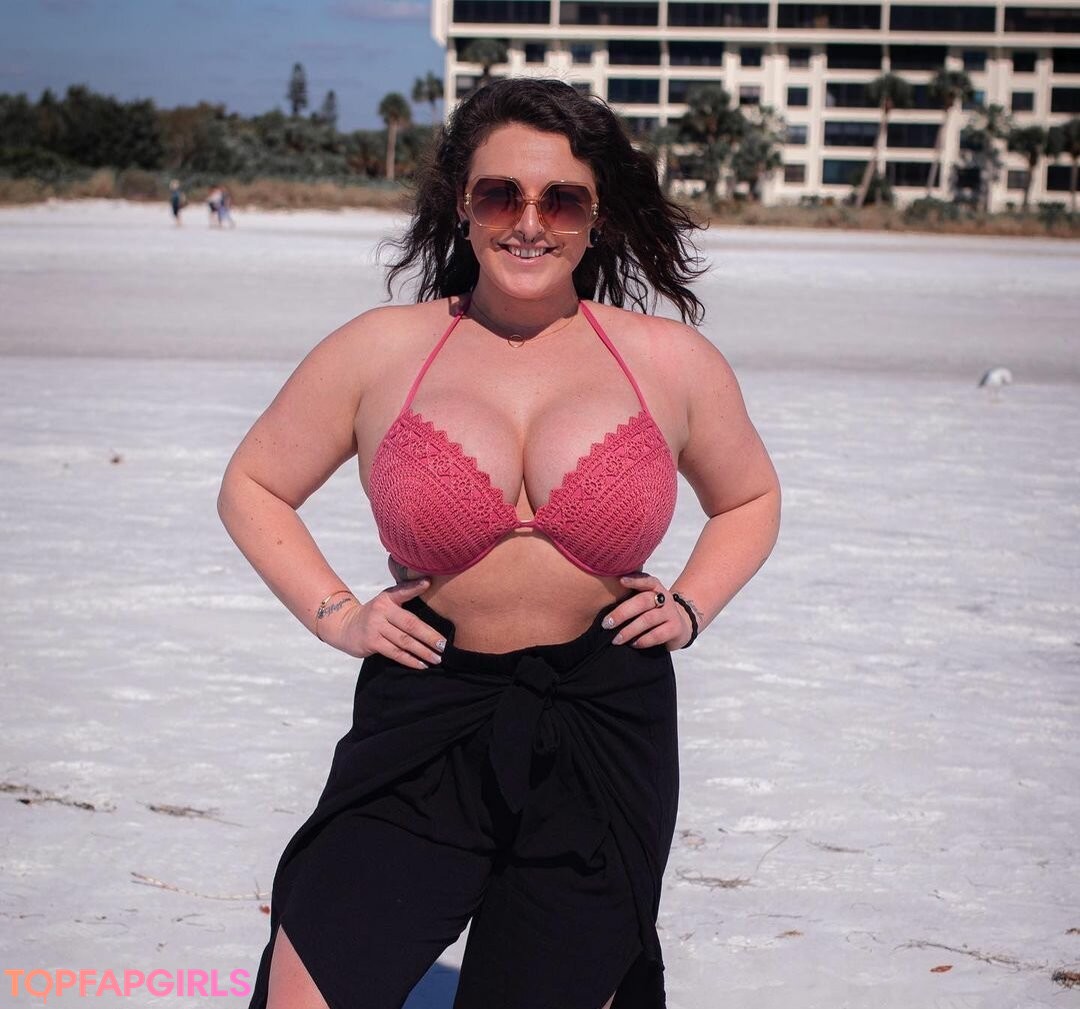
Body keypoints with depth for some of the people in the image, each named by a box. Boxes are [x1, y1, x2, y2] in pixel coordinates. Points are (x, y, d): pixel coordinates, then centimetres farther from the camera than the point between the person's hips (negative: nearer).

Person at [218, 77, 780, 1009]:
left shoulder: (671, 363, 5)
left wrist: (688, 607, 7)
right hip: (425, 721, -1)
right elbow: (253, 486, 13)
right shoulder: (381, 352, 1)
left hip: (605, 726, 1)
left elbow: (749, 497, 22)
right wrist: (335, 615, 2)